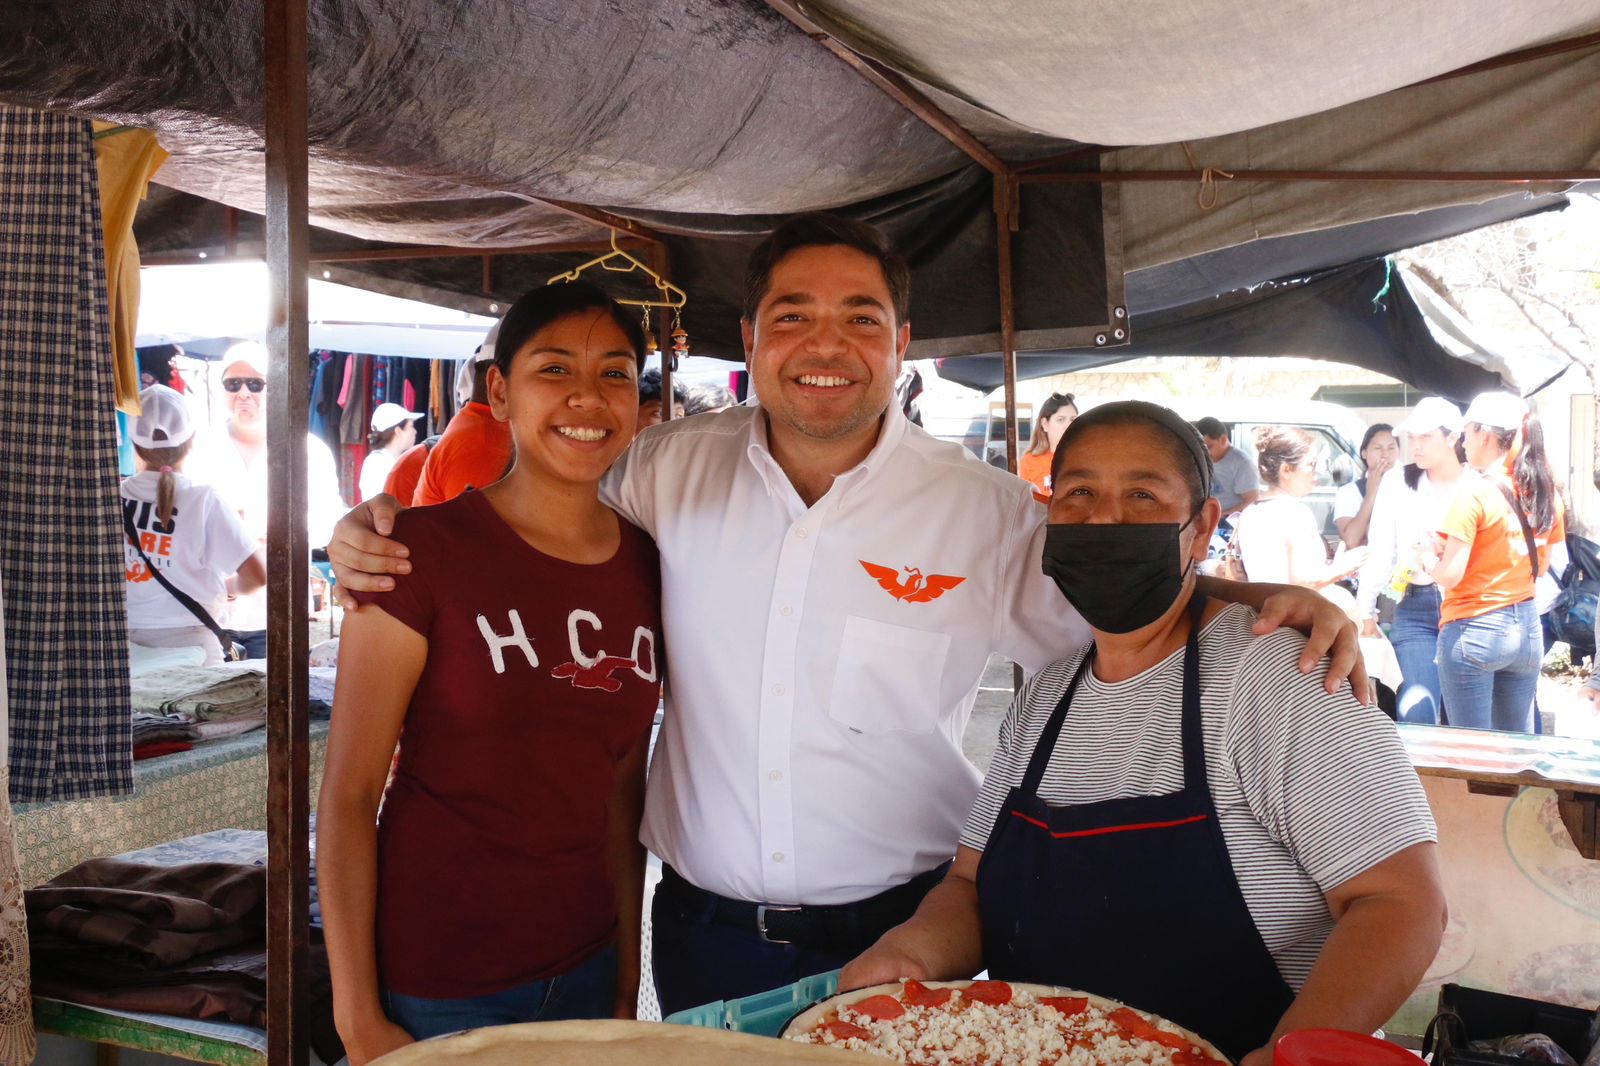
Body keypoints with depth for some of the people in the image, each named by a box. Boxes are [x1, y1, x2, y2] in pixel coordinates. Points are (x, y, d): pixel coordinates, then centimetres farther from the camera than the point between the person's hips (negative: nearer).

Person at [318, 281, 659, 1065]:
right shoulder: (426, 548, -13)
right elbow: (348, 795, -11)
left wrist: (628, 979, 7)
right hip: (434, 992, -4)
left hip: (583, 974, 5)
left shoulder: (646, 569, 0)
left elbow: (620, 789, 7)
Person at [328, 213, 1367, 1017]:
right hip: (704, 927, 2)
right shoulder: (673, 469, -4)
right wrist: (384, 534, -6)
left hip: (900, 929, -1)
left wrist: (1266, 598, -17)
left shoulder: (987, 512, -8)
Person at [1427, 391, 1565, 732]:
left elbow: (1449, 575, -17)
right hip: (1527, 627, 7)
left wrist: (1427, 559, 3)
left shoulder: (1474, 493, -15)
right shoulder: (1545, 492, 5)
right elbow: (1540, 566, 15)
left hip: (1474, 630, -7)